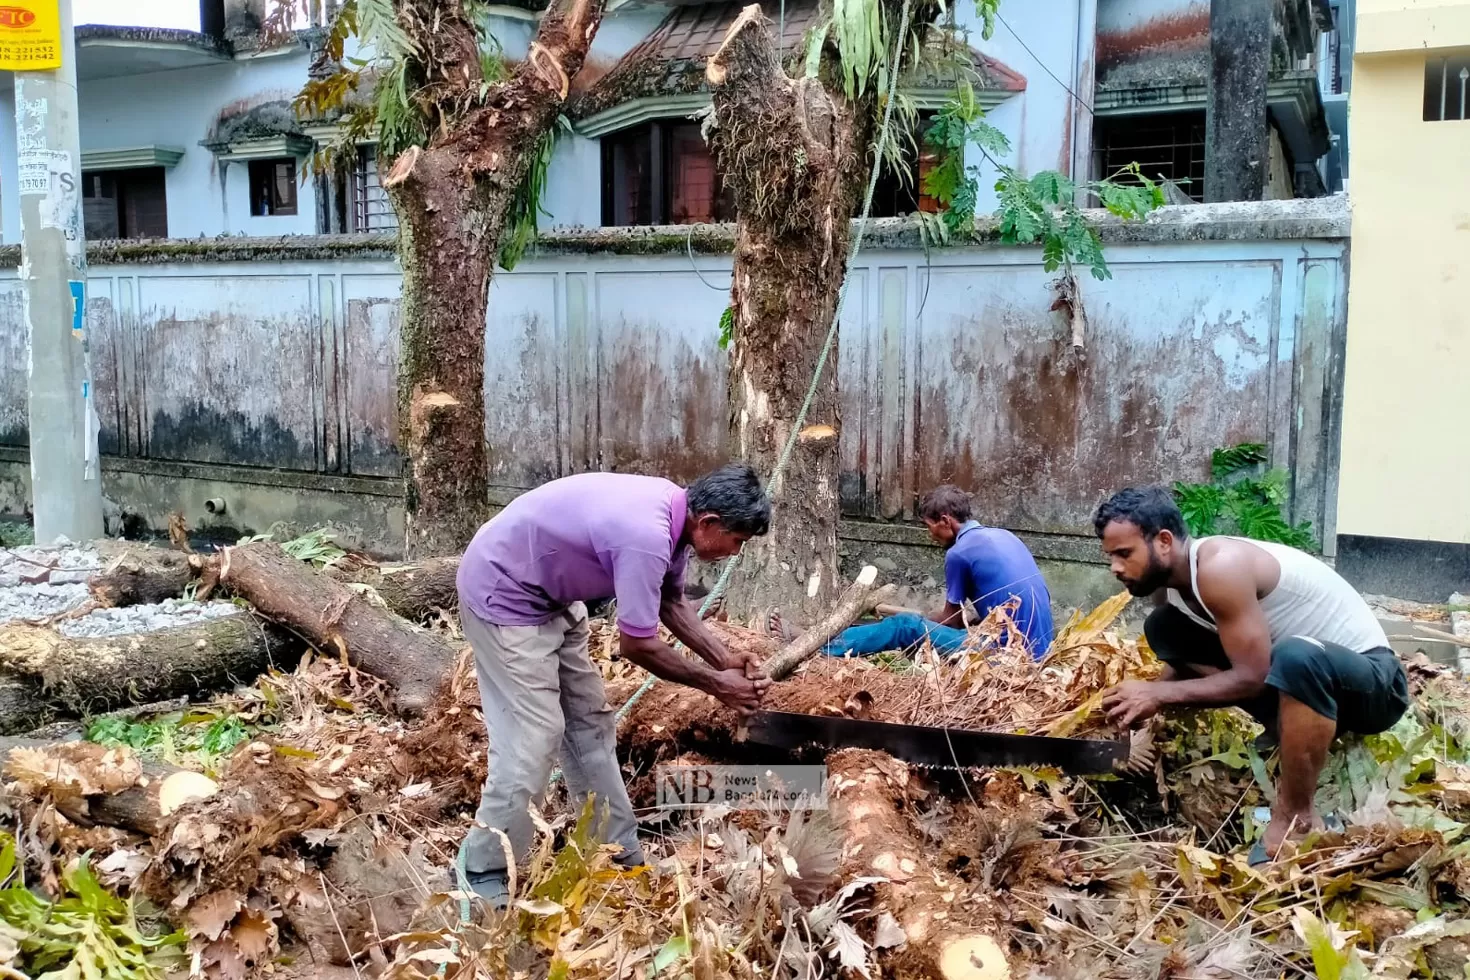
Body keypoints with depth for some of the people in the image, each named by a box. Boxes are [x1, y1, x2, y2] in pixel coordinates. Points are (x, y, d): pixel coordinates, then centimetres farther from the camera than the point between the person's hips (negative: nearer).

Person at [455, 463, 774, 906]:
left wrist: (725, 660, 1)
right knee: (534, 734, -10)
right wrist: (715, 684, -13)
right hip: (503, 594, -10)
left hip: (549, 595, 10)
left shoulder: (672, 511, -4)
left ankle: (619, 856, 21)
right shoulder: (647, 537, -33)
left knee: (590, 721, 12)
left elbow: (671, 602, 10)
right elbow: (637, 644, -24)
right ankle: (482, 873, 3)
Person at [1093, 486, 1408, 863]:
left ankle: (1297, 820, -24)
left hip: (1373, 678, -8)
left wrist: (1158, 694, -22)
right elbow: (1185, 660, 10)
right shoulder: (1167, 580, -2)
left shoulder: (1220, 567, -28)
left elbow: (1252, 676, -28)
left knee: (1297, 657, -42)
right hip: (1308, 672, 8)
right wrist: (1144, 703, -10)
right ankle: (1295, 736, 0)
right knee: (1164, 630, 0)